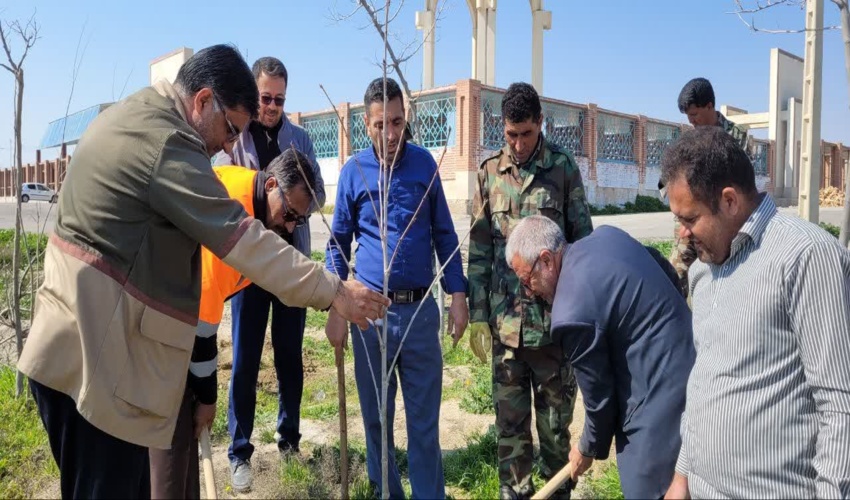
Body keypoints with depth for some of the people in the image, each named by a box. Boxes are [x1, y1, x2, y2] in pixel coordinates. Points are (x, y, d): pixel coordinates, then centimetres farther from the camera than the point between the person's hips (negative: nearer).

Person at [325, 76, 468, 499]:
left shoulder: (424, 163, 3)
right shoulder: (353, 171, 0)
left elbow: (443, 234, 7)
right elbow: (338, 242, 5)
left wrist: (458, 295, 0)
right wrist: (335, 309, -2)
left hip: (421, 309, 0)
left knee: (425, 417, 6)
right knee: (376, 416, 14)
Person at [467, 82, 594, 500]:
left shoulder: (563, 168, -1)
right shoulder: (489, 173, 4)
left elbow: (583, 241, 2)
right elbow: (479, 250, 5)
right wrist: (477, 315, 2)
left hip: (554, 317, -2)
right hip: (504, 320, 2)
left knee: (555, 418, 12)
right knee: (509, 418, 13)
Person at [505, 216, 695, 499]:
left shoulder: (572, 313, -25)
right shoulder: (607, 235, 1)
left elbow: (599, 394, -13)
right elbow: (670, 275, 14)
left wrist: (589, 449, 6)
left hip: (658, 401, -10)